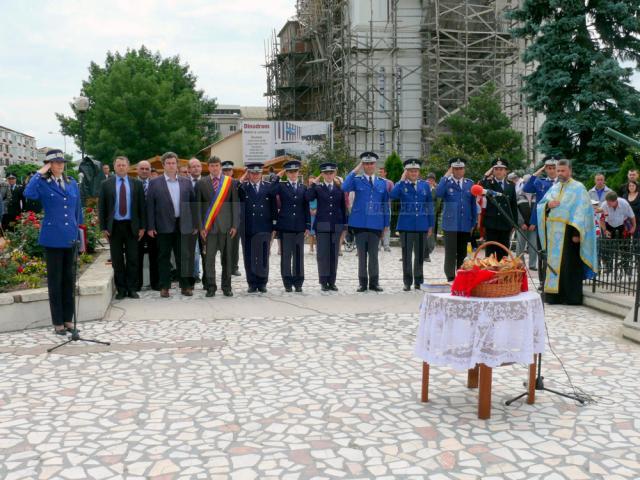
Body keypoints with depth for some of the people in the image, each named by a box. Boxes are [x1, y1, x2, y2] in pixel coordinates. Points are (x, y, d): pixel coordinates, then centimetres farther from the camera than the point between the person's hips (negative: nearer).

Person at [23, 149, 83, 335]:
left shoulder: (72, 183, 10)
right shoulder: (43, 183, -3)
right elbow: (29, 194, -26)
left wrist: (79, 232, 13)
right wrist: (39, 173, -17)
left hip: (71, 238, 4)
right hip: (52, 239, -4)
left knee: (69, 279, 10)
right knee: (55, 281, 4)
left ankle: (68, 319, 19)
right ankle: (58, 322, 11)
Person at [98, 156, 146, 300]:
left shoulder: (137, 184, 5)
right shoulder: (106, 184, 4)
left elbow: (142, 206, 5)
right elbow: (101, 207, 4)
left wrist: (142, 227, -1)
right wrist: (103, 228, -2)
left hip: (131, 226, 0)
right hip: (114, 226, 0)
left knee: (133, 259, 2)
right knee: (117, 261, 4)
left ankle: (132, 289, 11)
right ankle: (120, 289, 12)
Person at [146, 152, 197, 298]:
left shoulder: (186, 182, 9)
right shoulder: (155, 183, 2)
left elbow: (192, 204, 9)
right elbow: (150, 205, 0)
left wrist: (194, 224, 5)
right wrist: (150, 227, -6)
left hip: (183, 225, 2)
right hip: (164, 226, -2)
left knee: (183, 257, 6)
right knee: (164, 257, 5)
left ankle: (185, 285, 15)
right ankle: (164, 287, 12)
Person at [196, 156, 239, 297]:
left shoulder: (230, 182, 6)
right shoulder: (201, 183, 6)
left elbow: (235, 205, 5)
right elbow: (198, 206, 5)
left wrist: (235, 225, -1)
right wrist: (201, 227, -2)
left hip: (226, 226, 0)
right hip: (209, 226, 0)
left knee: (226, 258, 4)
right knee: (209, 258, -1)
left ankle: (226, 286, 13)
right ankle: (210, 286, 8)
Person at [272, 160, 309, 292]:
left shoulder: (303, 188, 11)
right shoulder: (281, 186, 4)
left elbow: (306, 208, 10)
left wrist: (307, 226, 4)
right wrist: (277, 177, -10)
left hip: (299, 227, 2)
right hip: (285, 226, -2)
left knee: (299, 255, 5)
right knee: (286, 255, 2)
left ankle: (298, 283, 12)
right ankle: (287, 283, 9)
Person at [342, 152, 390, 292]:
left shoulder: (383, 183, 10)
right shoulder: (356, 180, 3)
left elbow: (386, 205, 11)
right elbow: (345, 187, -18)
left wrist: (386, 224, 7)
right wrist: (355, 170, -13)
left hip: (376, 223, 1)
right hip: (360, 222, -1)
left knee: (373, 254, 6)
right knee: (362, 254, 5)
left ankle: (374, 282, 15)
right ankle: (363, 282, 14)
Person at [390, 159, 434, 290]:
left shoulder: (425, 185, 8)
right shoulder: (401, 185, 2)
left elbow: (430, 206, 10)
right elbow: (393, 195, -20)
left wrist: (431, 225, 7)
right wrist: (402, 180, -15)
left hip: (422, 225, 2)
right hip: (406, 225, -2)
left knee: (419, 255, 8)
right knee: (407, 255, 3)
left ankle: (418, 281, 18)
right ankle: (407, 282, 10)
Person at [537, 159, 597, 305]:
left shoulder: (578, 188, -2)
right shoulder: (554, 188, 16)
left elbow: (582, 211, -9)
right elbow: (540, 206, 17)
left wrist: (576, 233, -17)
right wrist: (548, 205, -6)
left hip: (568, 232, -6)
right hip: (553, 233, 6)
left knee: (569, 265, -5)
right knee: (554, 263, 7)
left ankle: (572, 297, 1)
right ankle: (555, 295, 12)